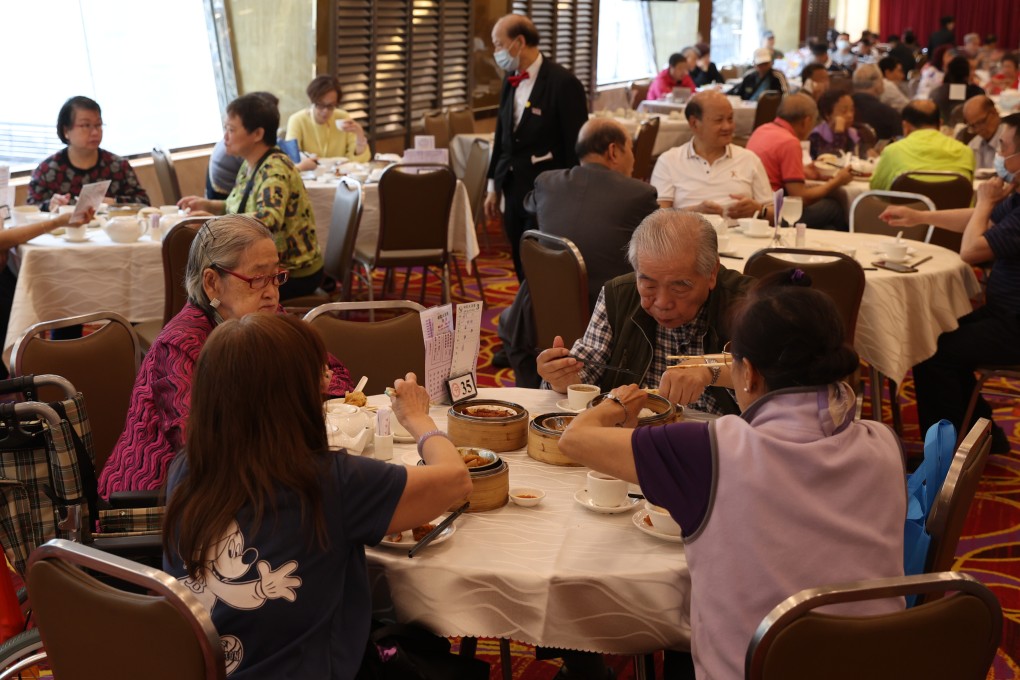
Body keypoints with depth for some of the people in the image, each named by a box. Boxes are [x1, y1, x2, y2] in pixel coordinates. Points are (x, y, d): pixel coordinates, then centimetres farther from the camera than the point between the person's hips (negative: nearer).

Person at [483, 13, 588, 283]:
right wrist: (494, 186, 16)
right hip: (513, 191, 7)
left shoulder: (563, 82, -14)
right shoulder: (510, 80, 8)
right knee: (522, 270, 12)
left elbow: (575, 144, -12)